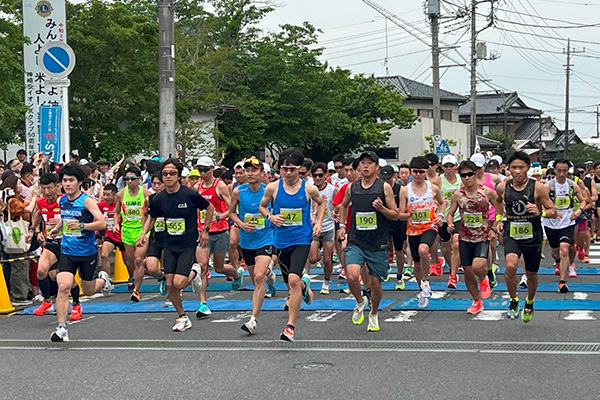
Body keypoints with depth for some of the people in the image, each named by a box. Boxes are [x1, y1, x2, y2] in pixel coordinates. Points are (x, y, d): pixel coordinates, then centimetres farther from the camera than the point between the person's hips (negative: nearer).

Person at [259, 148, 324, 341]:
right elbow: (262, 206, 13)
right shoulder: (272, 188, -3)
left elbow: (321, 203, 15)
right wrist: (270, 216, -7)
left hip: (302, 239, -3)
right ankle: (304, 285, 55)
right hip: (281, 240, 3)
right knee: (290, 282, 16)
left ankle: (291, 326, -15)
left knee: (293, 279, -21)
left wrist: (318, 223, 2)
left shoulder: (309, 188, -5)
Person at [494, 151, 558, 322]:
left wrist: (540, 212, -27)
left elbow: (554, 212, -8)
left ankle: (529, 303, 45)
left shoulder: (537, 188, -12)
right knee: (511, 266, -26)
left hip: (532, 236, 0)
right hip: (511, 235, 1)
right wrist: (498, 219, 11)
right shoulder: (503, 187, -4)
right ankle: (513, 301, -2)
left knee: (531, 274, 14)